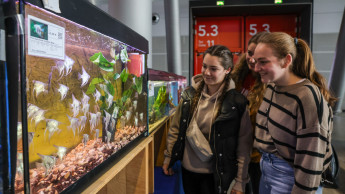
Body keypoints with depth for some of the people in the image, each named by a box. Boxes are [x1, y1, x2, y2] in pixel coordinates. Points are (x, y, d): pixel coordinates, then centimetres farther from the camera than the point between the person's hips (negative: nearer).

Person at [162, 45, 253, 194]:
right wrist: (168, 157, 7)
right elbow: (175, 128, 5)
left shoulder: (237, 103, -14)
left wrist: (240, 182, -10)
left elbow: (244, 145, -12)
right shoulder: (190, 94, -3)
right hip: (187, 169, 4)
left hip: (215, 175, -3)